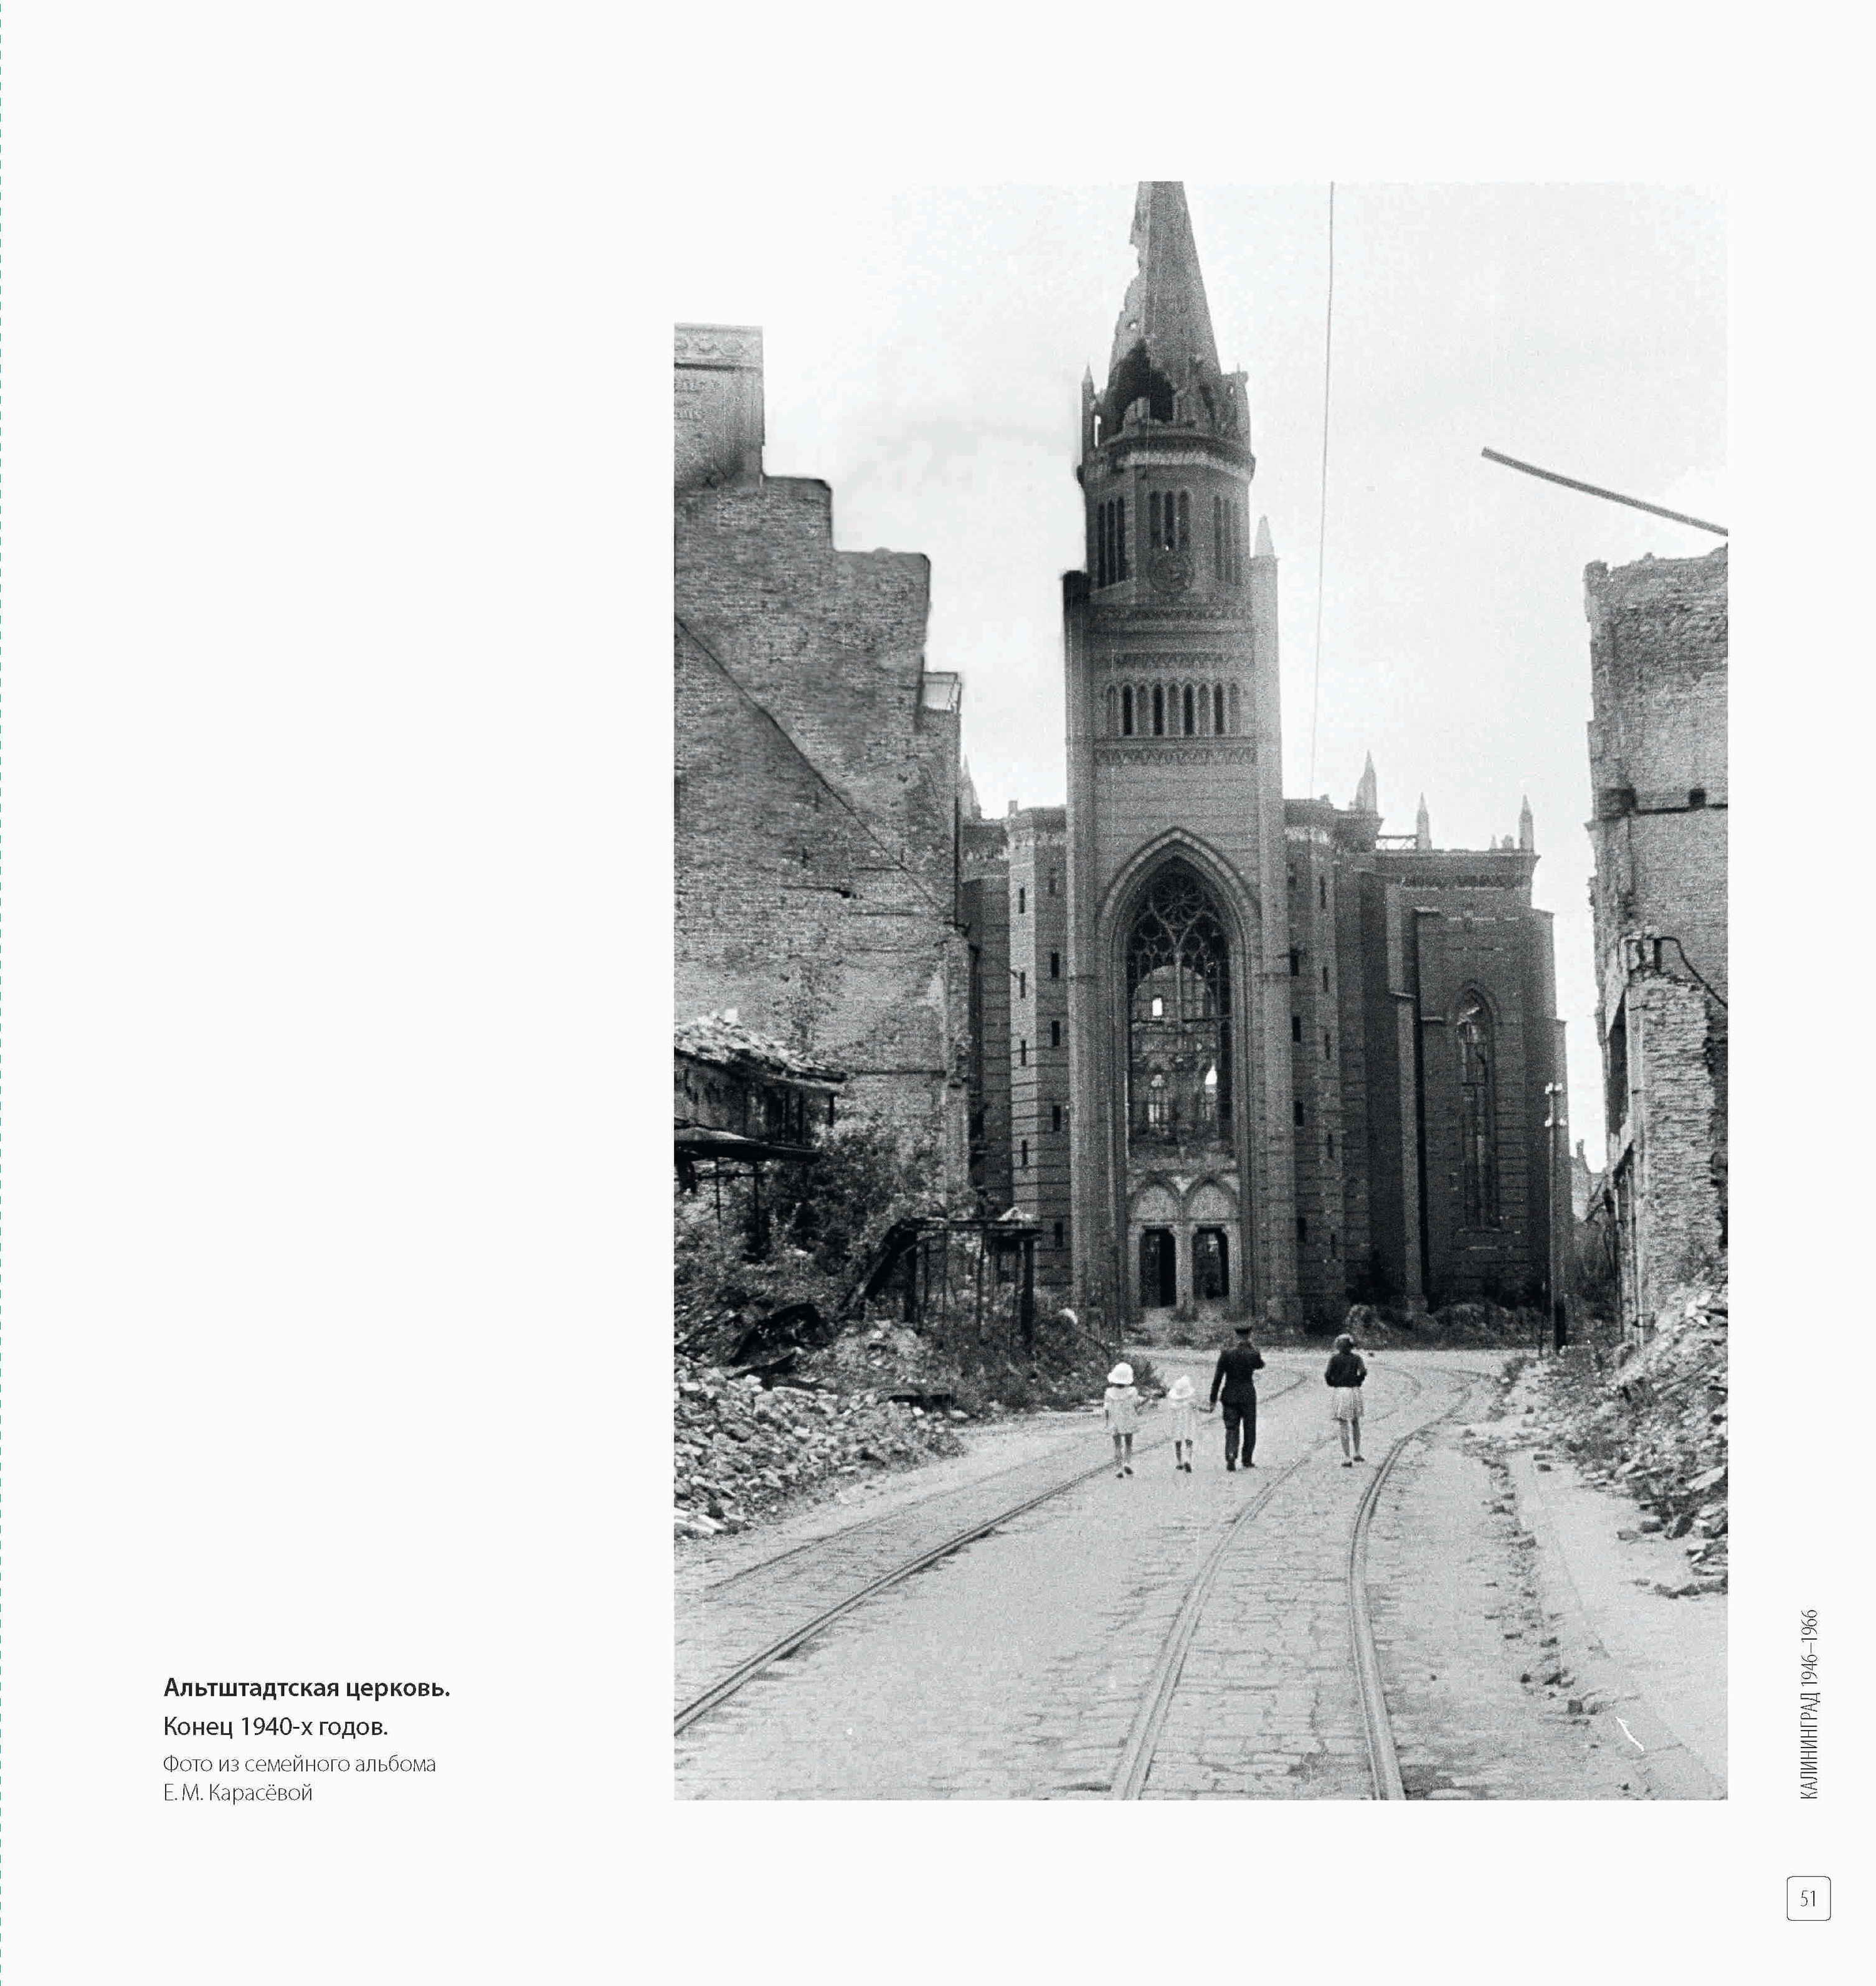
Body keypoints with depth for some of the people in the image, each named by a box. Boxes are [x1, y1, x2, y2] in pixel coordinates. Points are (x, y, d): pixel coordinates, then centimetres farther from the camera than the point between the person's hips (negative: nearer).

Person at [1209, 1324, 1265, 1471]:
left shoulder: (1226, 1353, -6)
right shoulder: (1254, 1353, -8)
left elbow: (1218, 1378, -5)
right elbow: (1260, 1365, 16)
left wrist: (1213, 1400, -1)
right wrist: (1252, 1347, 12)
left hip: (1230, 1395, 1)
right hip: (1248, 1395, -1)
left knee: (1231, 1428, 5)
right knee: (1249, 1428, 14)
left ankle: (1231, 1456, -17)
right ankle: (1247, 1460, 18)